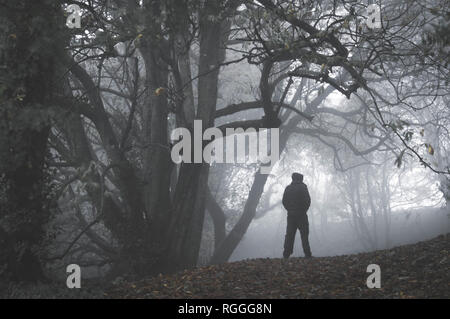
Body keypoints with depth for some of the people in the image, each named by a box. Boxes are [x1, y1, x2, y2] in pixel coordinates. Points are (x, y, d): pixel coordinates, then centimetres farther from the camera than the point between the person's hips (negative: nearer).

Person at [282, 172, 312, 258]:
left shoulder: (288, 188, 7)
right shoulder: (303, 187, -5)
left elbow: (284, 201, 5)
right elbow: (308, 200, -8)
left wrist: (289, 209, 11)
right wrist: (304, 210, 5)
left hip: (291, 215, 4)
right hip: (301, 215, -3)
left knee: (289, 234, 7)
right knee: (304, 234, 0)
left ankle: (286, 254, 3)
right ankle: (307, 254, -4)